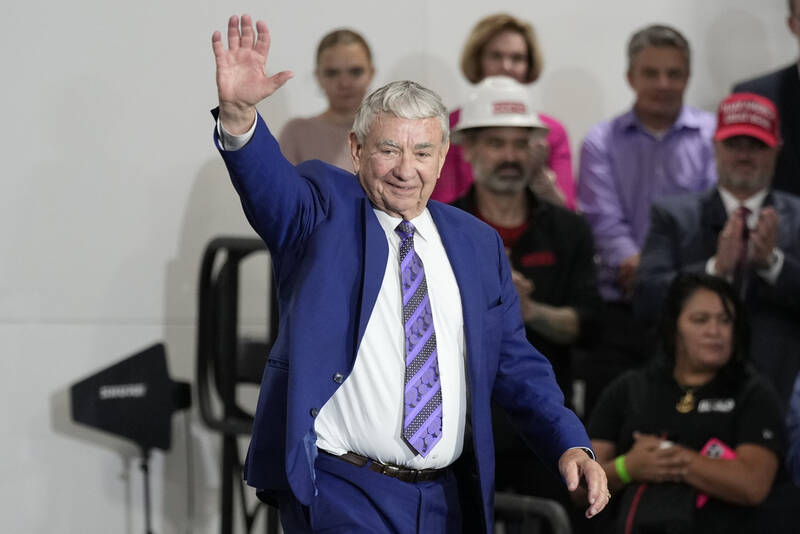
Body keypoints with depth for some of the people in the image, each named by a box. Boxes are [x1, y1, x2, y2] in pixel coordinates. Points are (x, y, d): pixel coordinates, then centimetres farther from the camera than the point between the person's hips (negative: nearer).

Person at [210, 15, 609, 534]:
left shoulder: (479, 244, 12)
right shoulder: (324, 209, 0)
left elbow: (516, 363, 14)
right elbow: (270, 180, -21)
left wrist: (570, 446, 0)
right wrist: (239, 112, -42)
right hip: (340, 491, -4)